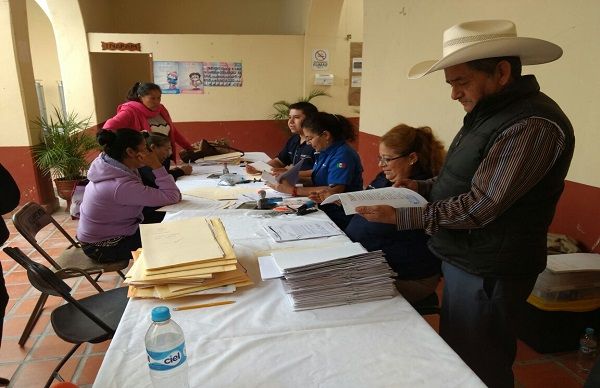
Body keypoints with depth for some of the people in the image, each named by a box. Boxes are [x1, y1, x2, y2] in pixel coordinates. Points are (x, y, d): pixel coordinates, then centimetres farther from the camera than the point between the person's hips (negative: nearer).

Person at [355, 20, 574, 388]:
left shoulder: (533, 124, -24)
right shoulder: (489, 112, 8)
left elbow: (480, 206, -27)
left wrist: (399, 216, -22)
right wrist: (421, 186, 3)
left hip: (487, 271, -9)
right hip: (464, 259, 9)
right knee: (454, 355, 25)